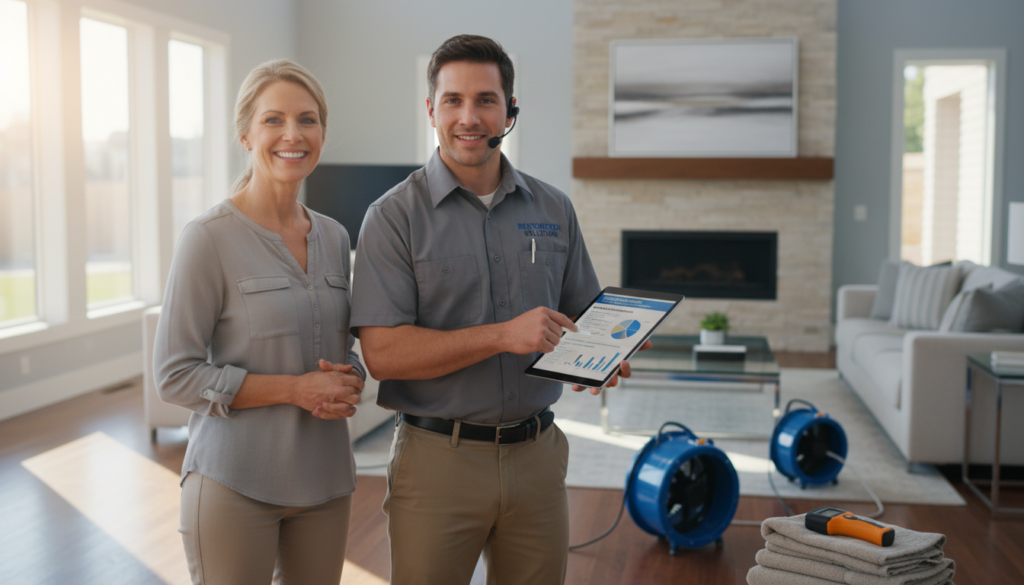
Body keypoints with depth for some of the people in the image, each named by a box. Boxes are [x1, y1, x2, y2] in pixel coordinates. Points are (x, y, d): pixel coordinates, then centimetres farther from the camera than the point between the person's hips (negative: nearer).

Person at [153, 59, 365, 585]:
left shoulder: (334, 237, 7)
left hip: (324, 478, 6)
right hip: (236, 482, -5)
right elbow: (175, 375, -12)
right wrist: (296, 389, -18)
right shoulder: (210, 238, -11)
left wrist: (349, 384, -6)